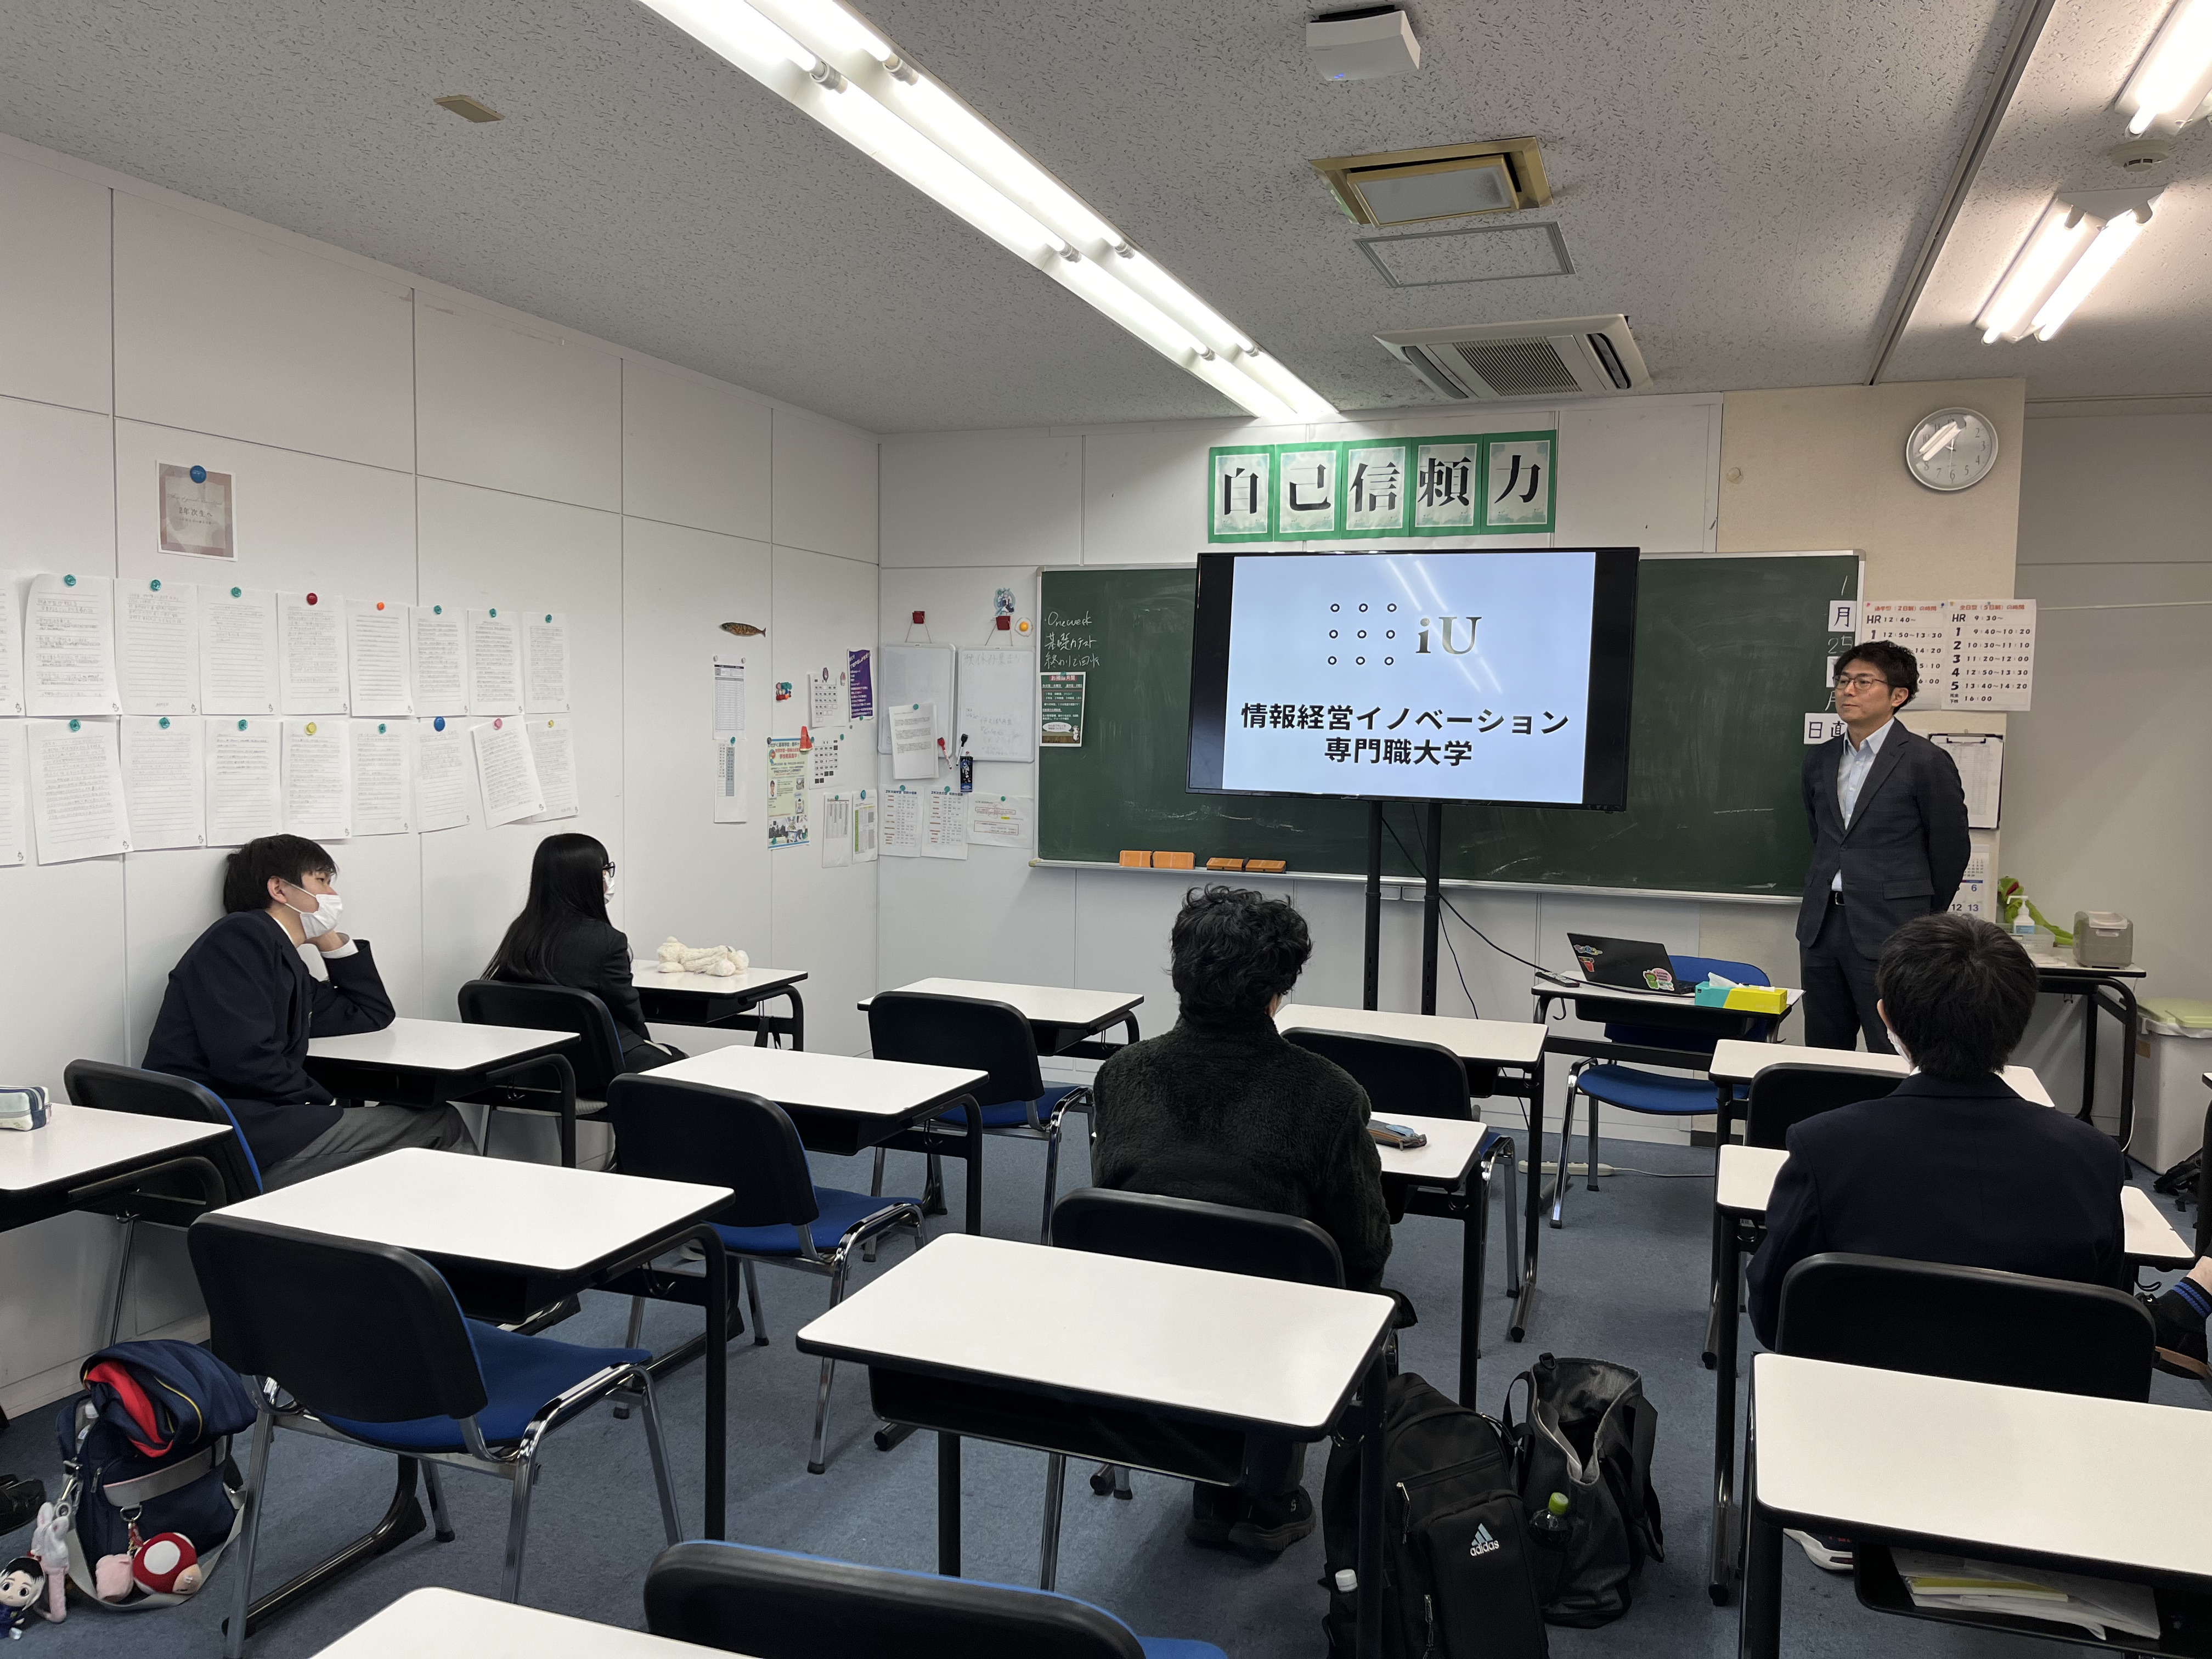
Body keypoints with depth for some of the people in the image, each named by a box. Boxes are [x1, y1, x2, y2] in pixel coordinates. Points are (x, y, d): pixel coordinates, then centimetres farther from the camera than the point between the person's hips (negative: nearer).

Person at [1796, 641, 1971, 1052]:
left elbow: (1950, 852, -1)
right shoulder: (1820, 760, 11)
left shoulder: (1925, 761, -7)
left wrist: (1923, 923, 6)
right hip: (1821, 926, 6)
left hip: (1887, 934, -6)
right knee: (1823, 1059, 10)